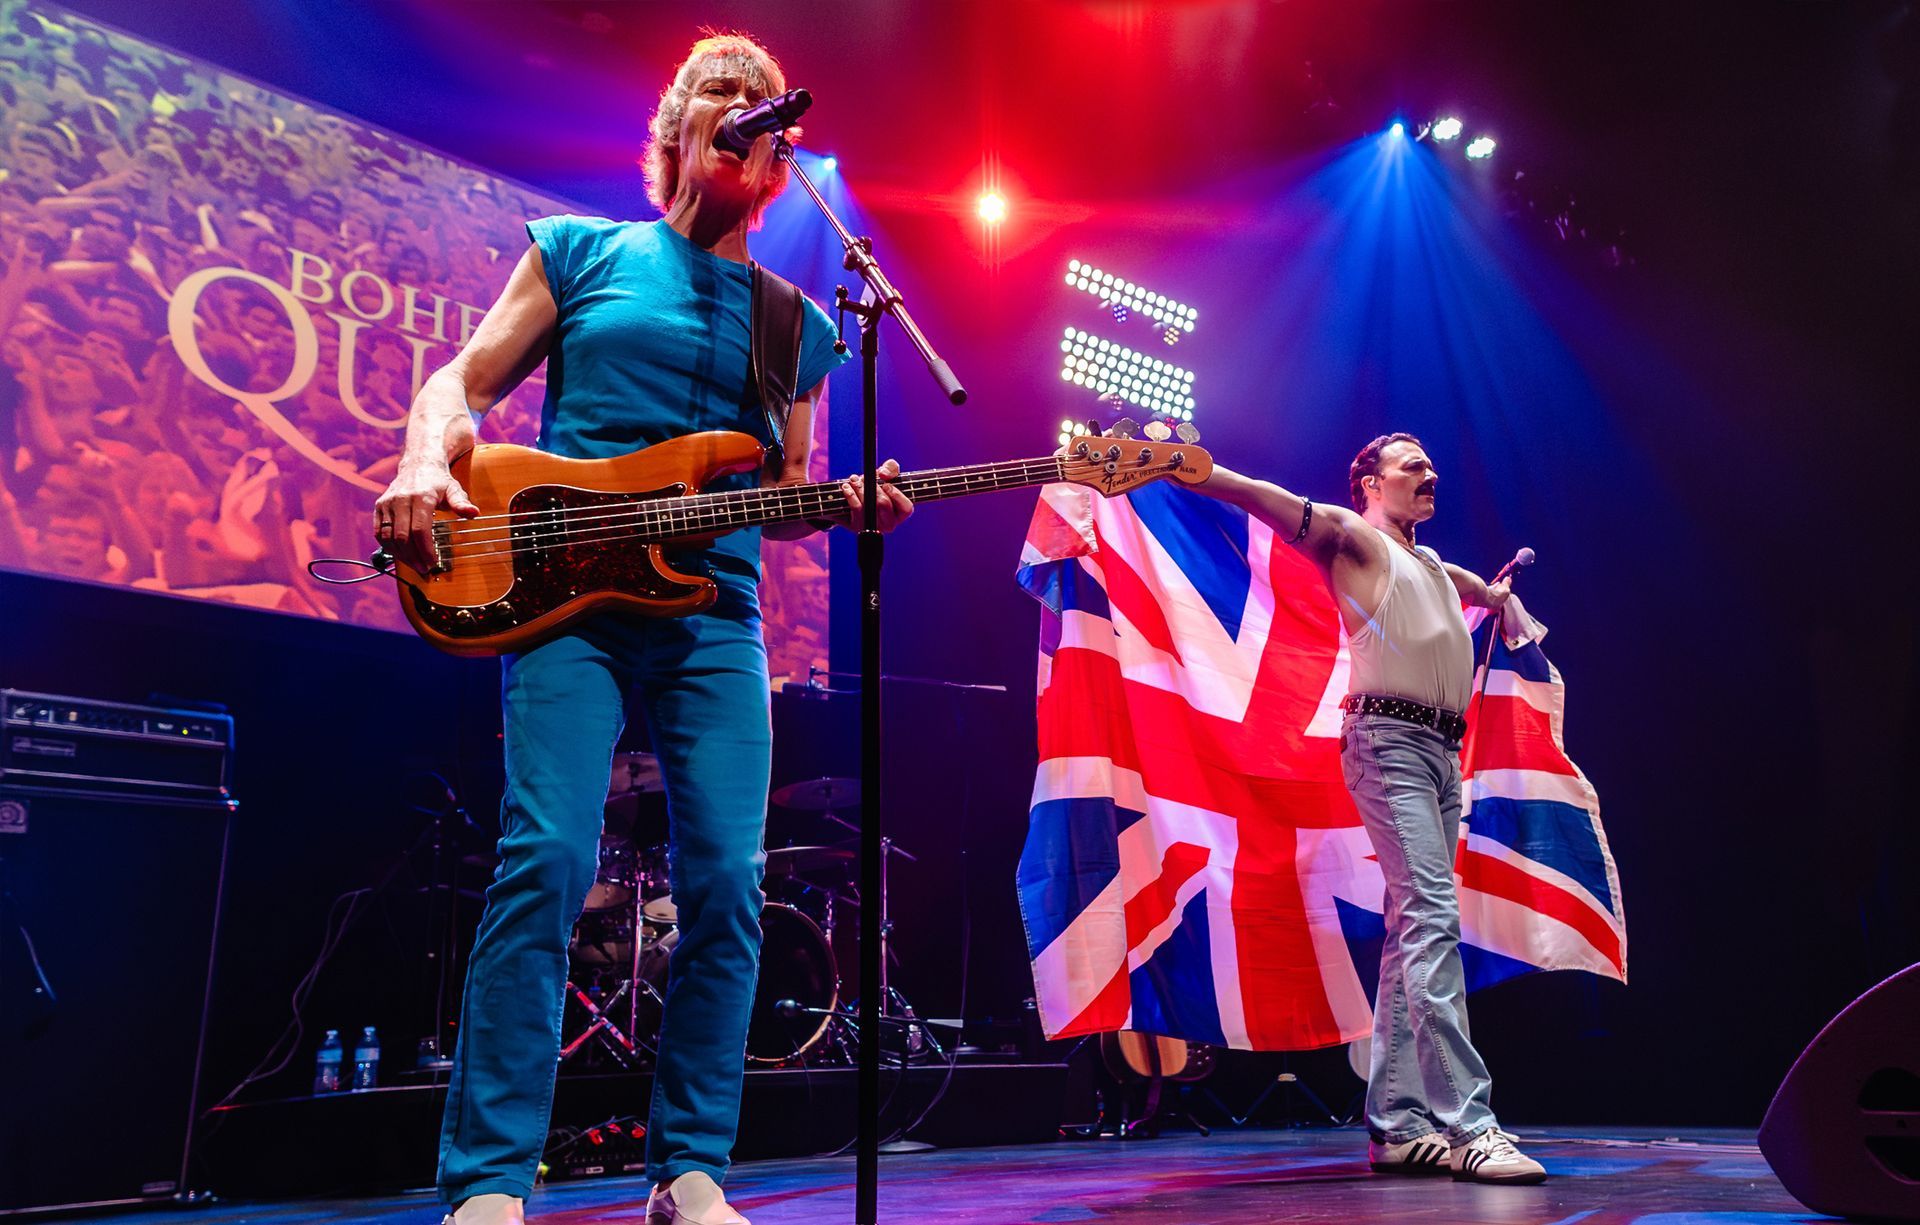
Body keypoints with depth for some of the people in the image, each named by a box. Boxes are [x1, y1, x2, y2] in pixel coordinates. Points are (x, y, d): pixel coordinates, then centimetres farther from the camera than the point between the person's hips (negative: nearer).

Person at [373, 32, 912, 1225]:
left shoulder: (797, 323, 20)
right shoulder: (583, 251, 13)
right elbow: (462, 382, 10)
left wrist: (850, 504, -2)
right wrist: (427, 466, -11)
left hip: (716, 619, 3)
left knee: (727, 882, -5)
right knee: (547, 860, -14)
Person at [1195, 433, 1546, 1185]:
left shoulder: (1433, 565, 27)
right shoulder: (1353, 539, 5)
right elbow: (1268, 500, -11)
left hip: (1444, 755, 8)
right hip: (1390, 742, -8)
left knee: (1413, 931, 4)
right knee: (1432, 917, -18)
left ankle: (1396, 1124, 5)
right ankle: (1465, 1122, -22)